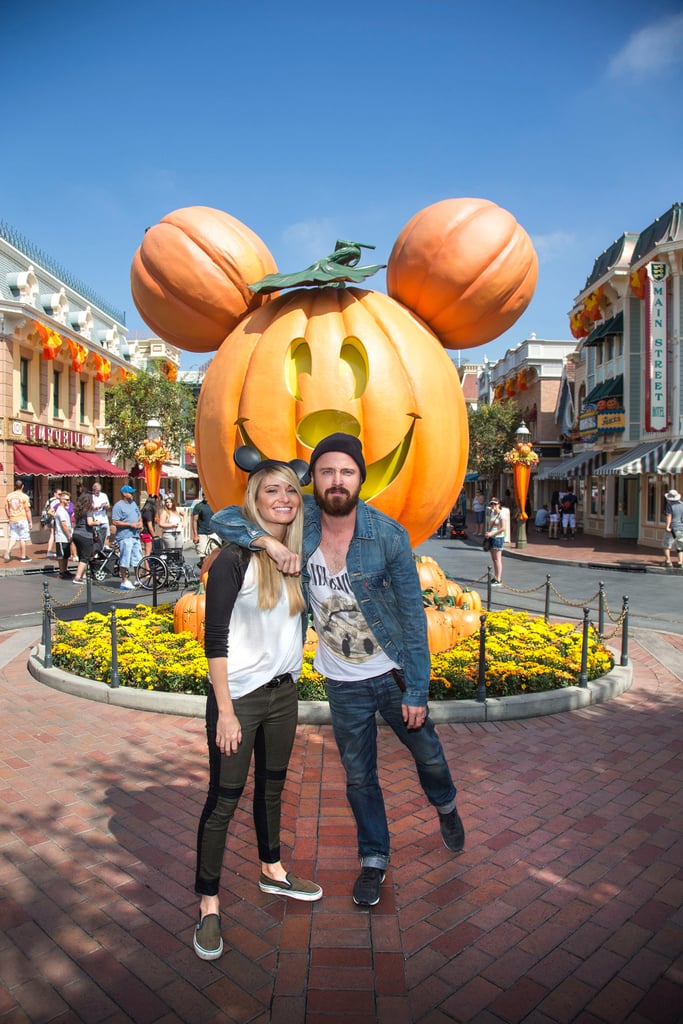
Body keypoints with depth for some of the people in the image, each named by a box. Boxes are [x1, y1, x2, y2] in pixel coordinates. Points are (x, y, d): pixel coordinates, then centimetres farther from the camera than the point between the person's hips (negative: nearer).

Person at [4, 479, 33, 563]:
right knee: (23, 538, 4)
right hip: (22, 519, -4)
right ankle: (23, 556, 10)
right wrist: (30, 522, -1)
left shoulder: (9, 495, 4)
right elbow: (27, 510, -8)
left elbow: (6, 508, 8)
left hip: (12, 520, 4)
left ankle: (8, 551, -12)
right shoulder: (24, 496, -9)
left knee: (12, 537, 11)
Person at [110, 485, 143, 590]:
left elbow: (139, 516, 28)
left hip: (135, 535, 8)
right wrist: (130, 524, -17)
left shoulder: (133, 503, 17)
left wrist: (140, 523, 6)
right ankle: (124, 582, 2)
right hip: (125, 536, -8)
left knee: (138, 559, 11)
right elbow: (114, 522, -15)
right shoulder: (118, 506, -8)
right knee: (124, 560, -5)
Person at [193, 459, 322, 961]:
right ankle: (209, 904, 24)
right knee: (224, 798, 5)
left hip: (284, 693, 6)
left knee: (272, 786, 22)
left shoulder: (298, 554, 2)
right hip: (239, 696, -6)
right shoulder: (235, 557, -16)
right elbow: (215, 638, -16)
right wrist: (226, 712, -17)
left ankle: (272, 870, 43)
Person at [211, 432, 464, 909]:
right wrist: (267, 540, -31)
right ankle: (374, 859, 42)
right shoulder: (300, 520, -15)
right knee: (359, 777, 16)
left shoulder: (389, 535, -20)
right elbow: (223, 518, -12)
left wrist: (417, 691, -12)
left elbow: (413, 616, -13)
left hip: (394, 673, -1)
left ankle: (446, 806, 56)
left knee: (428, 753, 21)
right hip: (343, 682, 1)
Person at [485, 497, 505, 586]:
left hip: (498, 538, -8)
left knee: (497, 559, -8)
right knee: (494, 559, 12)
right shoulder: (492, 513, 13)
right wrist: (487, 533, 5)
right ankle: (495, 578, 19)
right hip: (491, 538, 8)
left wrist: (492, 533, -18)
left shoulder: (501, 514, -11)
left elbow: (503, 528, -16)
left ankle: (499, 580, -7)